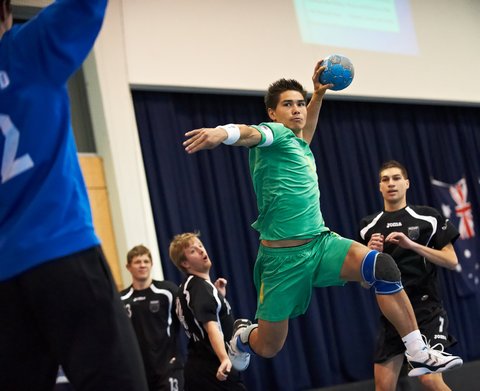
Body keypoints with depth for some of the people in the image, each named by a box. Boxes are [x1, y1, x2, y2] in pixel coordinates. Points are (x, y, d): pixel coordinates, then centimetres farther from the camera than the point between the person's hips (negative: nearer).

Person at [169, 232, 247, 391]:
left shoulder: (190, 286, 15)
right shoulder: (199, 287, -14)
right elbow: (210, 326, -29)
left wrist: (219, 296, 14)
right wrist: (224, 358, -40)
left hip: (197, 369, 10)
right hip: (213, 369, -10)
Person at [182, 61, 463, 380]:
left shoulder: (300, 145, 16)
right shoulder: (275, 133, -7)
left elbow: (305, 130, 41)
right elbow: (250, 133, -31)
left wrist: (318, 93, 32)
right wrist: (222, 132, -52)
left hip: (322, 243, 6)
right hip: (283, 255, -6)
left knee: (383, 266, -21)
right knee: (268, 349, 2)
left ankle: (419, 355, -15)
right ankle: (243, 336, 40)